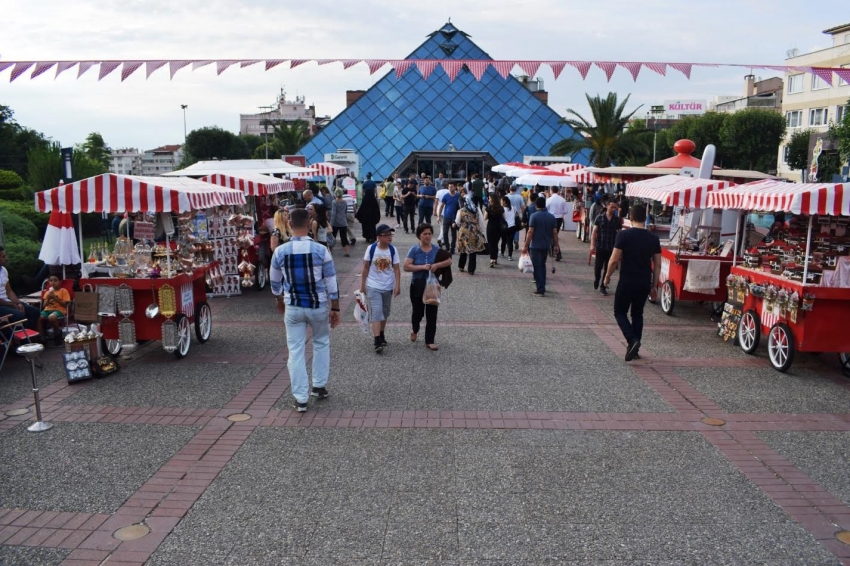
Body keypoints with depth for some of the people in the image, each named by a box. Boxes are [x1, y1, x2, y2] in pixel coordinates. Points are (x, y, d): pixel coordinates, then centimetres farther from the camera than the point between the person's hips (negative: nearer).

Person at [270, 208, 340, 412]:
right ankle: (319, 386, 27)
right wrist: (335, 308, 2)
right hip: (318, 305, 0)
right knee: (321, 343, 23)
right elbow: (331, 282, -7)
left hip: (293, 307, 1)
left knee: (296, 351, 7)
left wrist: (279, 300, 26)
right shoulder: (320, 250, -12)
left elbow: (275, 282, 7)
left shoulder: (280, 251, -6)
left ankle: (300, 398, 9)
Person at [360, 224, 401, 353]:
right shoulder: (371, 249, -10)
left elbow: (396, 269, -3)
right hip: (373, 287, -3)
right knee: (376, 313, -10)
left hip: (388, 287, 3)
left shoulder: (393, 250, -6)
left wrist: (397, 286, -10)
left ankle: (381, 335, 34)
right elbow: (366, 268, -2)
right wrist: (362, 285, 1)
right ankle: (378, 342, -14)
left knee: (384, 313, 16)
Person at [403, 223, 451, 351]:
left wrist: (437, 265, -19)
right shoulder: (414, 250, -8)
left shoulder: (436, 249, -1)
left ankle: (430, 341, 9)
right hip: (417, 285, -1)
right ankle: (414, 330, 44)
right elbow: (406, 266, -15)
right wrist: (422, 267, -26)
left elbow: (449, 261, -2)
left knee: (432, 313, 1)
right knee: (418, 311, 11)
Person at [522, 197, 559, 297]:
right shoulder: (551, 217, 4)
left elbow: (530, 232, -15)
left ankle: (540, 290, -5)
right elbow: (554, 232, 6)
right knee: (542, 266, 20)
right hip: (546, 246, 5)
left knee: (538, 267, -2)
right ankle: (542, 287, 27)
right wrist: (556, 245, 14)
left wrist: (526, 245, -11)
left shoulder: (534, 216, -12)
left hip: (535, 246, -5)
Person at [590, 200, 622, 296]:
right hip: (600, 247, -1)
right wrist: (592, 245, -9)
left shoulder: (618, 220, 3)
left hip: (612, 248, 1)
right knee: (598, 266, 0)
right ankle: (596, 279, 31)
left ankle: (603, 287, 16)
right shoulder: (600, 218, -1)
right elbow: (594, 232, 0)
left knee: (608, 268, 4)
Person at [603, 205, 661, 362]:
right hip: (644, 283, 4)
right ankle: (634, 349, 20)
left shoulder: (624, 235, -11)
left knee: (620, 312, 10)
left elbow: (614, 260, -12)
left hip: (627, 281, -4)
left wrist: (608, 276, 4)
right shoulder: (654, 238, 2)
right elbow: (657, 265, 5)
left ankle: (632, 340, -11)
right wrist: (654, 286, 13)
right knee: (637, 314, 17)